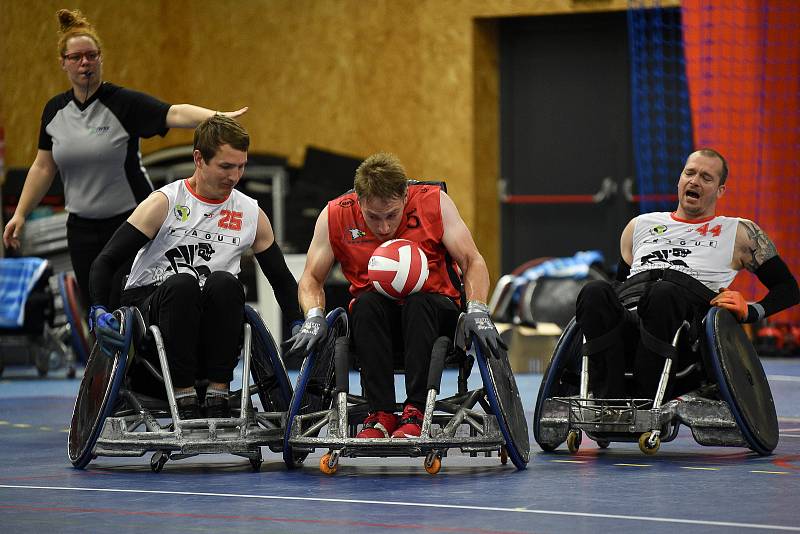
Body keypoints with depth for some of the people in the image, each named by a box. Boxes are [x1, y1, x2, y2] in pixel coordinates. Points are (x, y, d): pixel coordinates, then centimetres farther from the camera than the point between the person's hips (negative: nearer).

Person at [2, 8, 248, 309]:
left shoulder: (124, 103, -11)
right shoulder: (55, 110, 4)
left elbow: (175, 114, -26)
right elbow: (43, 168, 12)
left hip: (129, 221, -4)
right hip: (82, 226, 4)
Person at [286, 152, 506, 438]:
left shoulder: (434, 203, -11)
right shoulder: (335, 216, -9)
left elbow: (472, 262, -9)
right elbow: (311, 278, -1)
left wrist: (477, 312, -26)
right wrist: (314, 318, -22)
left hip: (434, 310, -1)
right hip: (375, 315, 1)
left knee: (419, 304, -35)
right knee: (366, 305, -33)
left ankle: (415, 414, -39)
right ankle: (381, 414, -37)